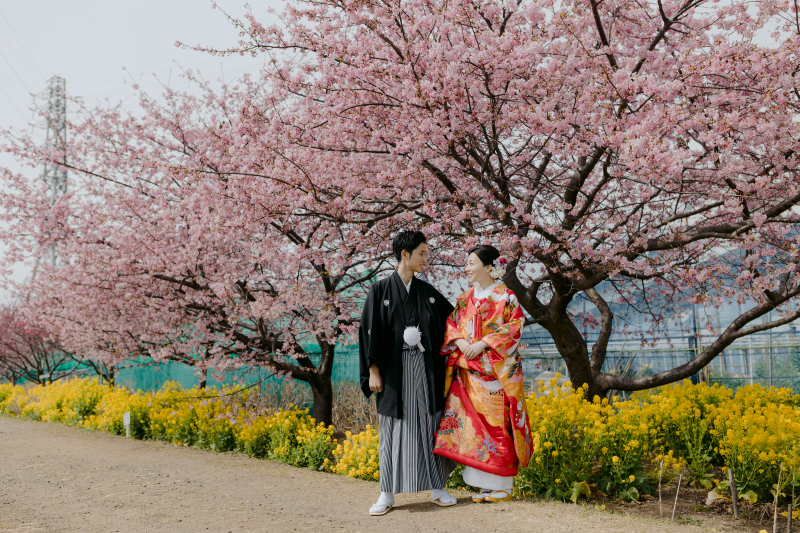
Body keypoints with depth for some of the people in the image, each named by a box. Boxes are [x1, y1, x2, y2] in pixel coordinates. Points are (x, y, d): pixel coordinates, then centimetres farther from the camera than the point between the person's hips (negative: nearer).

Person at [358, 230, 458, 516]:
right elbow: (370, 331, -2)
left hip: (425, 369, 3)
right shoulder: (380, 290, 0)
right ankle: (387, 494, 8)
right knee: (393, 428, 1)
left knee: (429, 425, 4)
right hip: (394, 370, -3)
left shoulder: (428, 292, 10)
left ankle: (437, 487, 14)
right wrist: (373, 371, -7)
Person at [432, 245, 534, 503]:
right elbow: (450, 323, 13)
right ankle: (485, 484, 11)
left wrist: (484, 343, -16)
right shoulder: (465, 298, 14)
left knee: (497, 423, -5)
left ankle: (502, 486, 4)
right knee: (473, 423, 2)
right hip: (468, 371, 6)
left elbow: (515, 326, -9)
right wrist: (458, 341, -8)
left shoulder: (506, 297, -2)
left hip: (496, 372, -5)